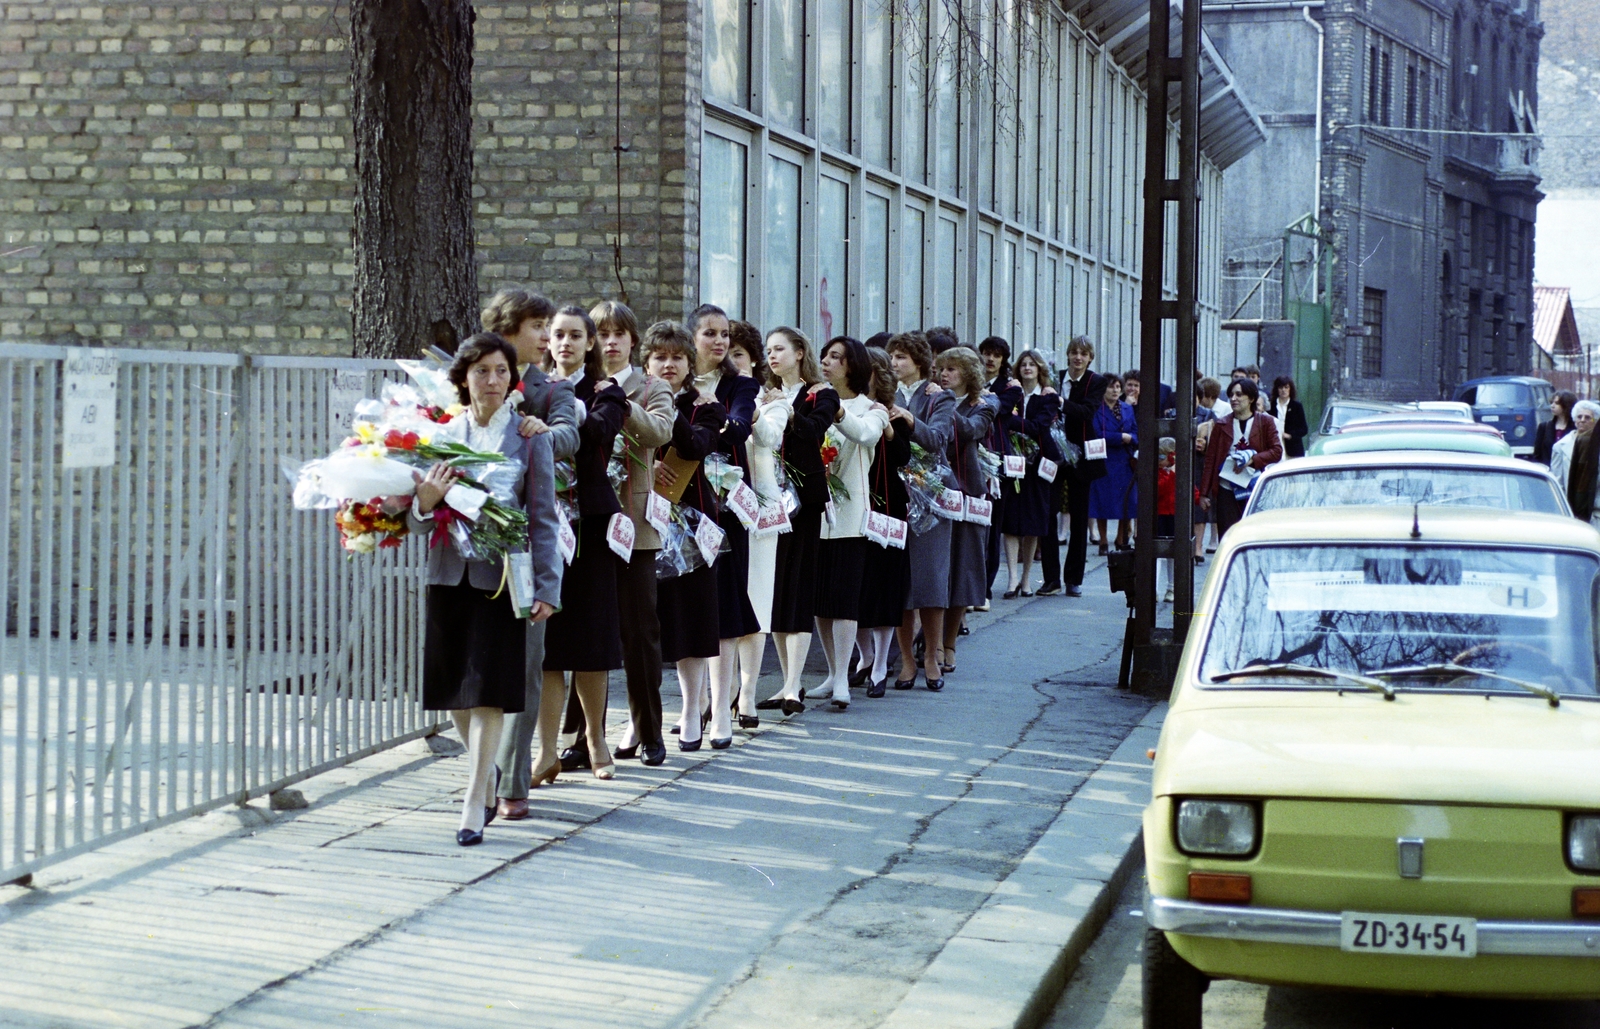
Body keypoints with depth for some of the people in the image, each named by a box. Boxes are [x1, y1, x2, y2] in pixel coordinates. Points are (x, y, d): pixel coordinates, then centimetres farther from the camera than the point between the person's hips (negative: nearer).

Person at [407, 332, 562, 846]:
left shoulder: (529, 437, 0)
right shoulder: (442, 435, 6)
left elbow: (543, 518, 0)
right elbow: (417, 521, 5)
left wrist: (546, 587, -5)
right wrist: (425, 502, -18)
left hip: (501, 577, -3)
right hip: (449, 575, 3)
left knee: (487, 691, -6)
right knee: (455, 693, 9)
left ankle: (475, 802, -2)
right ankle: (484, 776, 31)